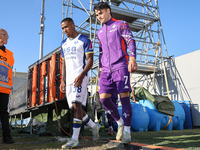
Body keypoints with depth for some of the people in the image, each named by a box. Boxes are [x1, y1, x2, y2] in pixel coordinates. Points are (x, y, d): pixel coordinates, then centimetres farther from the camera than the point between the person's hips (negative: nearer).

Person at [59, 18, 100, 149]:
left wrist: (81, 75, -22)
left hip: (80, 77, -7)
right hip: (69, 79, 7)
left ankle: (75, 138, -11)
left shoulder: (84, 40, -1)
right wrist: (63, 81, 13)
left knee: (76, 105, -16)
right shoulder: (64, 44, 19)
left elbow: (90, 60, -8)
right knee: (73, 107, 7)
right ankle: (94, 126, 26)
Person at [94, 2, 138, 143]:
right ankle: (120, 122, 16)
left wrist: (133, 60, -21)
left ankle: (127, 132, -1)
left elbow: (131, 41, -5)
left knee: (124, 97, -9)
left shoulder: (121, 24, 6)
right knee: (103, 98, -5)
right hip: (106, 69, 6)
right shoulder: (100, 32, 24)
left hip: (120, 66, -5)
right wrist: (101, 67, 21)